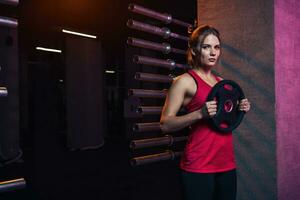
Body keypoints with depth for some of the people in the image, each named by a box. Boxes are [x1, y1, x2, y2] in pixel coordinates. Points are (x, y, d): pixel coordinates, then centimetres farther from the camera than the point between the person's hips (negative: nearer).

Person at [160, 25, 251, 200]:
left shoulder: (221, 82, 13)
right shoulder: (185, 81, -7)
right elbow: (165, 124, -12)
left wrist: (240, 110, 6)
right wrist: (200, 113, -23)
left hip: (227, 163, 7)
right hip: (199, 166, -6)